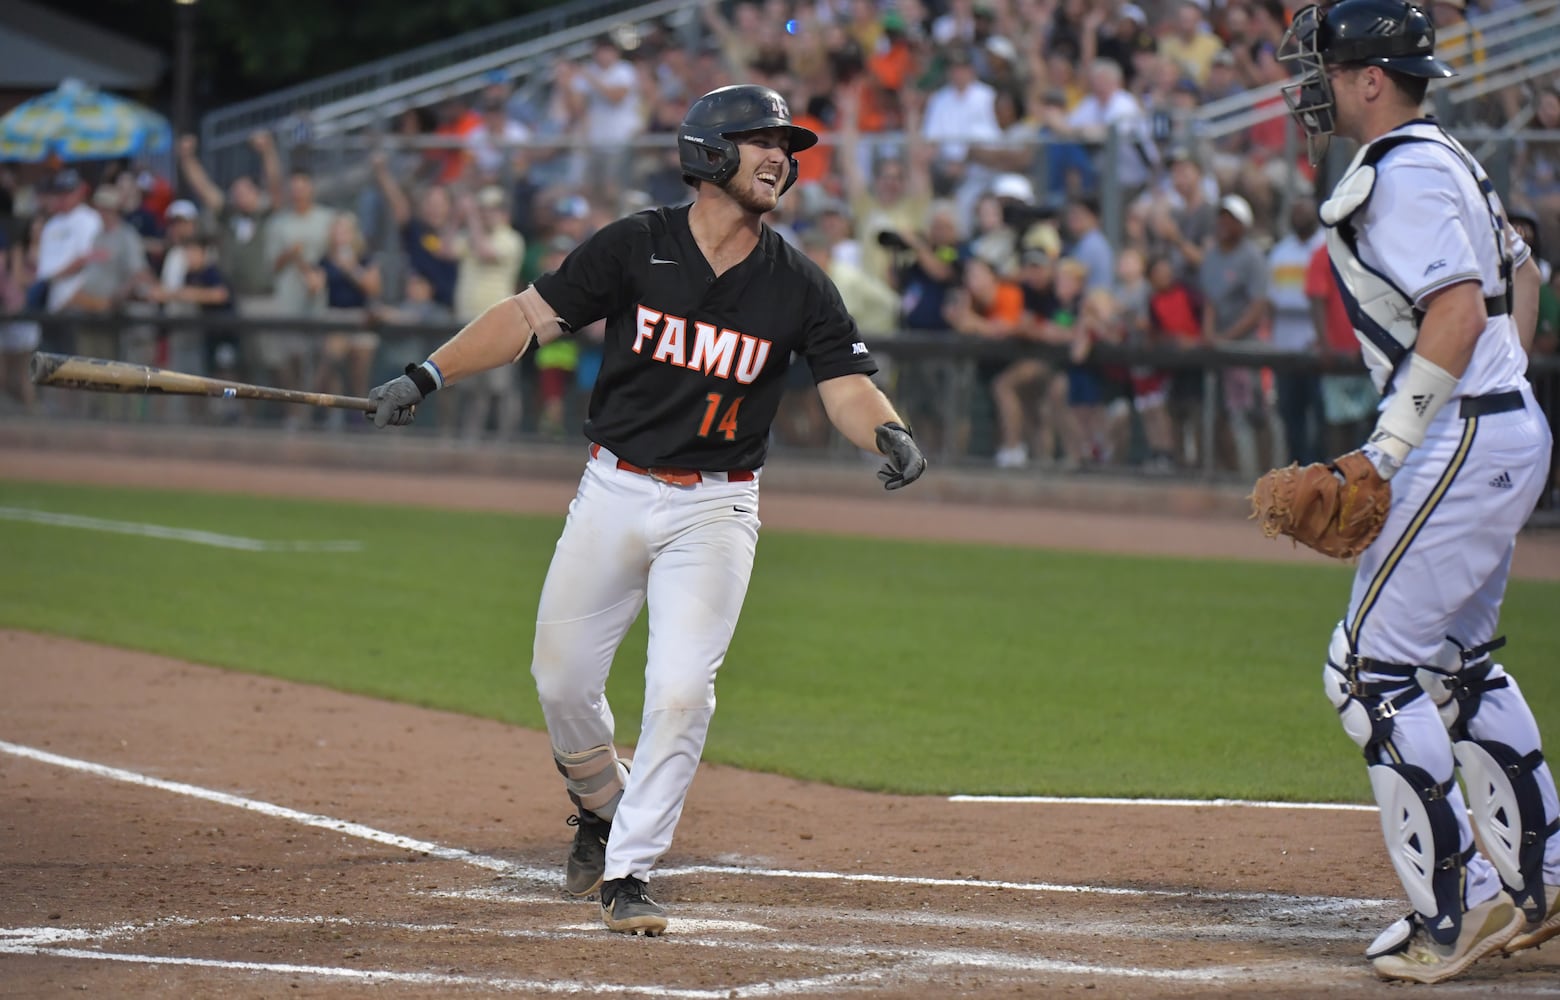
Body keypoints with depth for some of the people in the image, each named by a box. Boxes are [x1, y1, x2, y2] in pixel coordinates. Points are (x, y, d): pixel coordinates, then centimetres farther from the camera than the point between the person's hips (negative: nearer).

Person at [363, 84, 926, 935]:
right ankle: (602, 807, 35)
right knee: (561, 678, 6)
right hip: (615, 491, 1)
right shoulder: (635, 248, -5)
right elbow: (529, 316, -4)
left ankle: (630, 871, -1)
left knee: (681, 690, -12)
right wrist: (426, 376, -15)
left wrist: (886, 433, -29)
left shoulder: (797, 287, -3)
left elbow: (847, 387, -6)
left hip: (714, 512, -1)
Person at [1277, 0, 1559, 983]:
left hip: (1465, 443, -11)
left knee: (1372, 665, -9)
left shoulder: (1404, 174, -16)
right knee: (1457, 663, 19)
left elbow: (1459, 311, -25)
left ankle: (1455, 905, -9)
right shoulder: (1441, 158, 16)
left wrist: (1384, 452, -24)